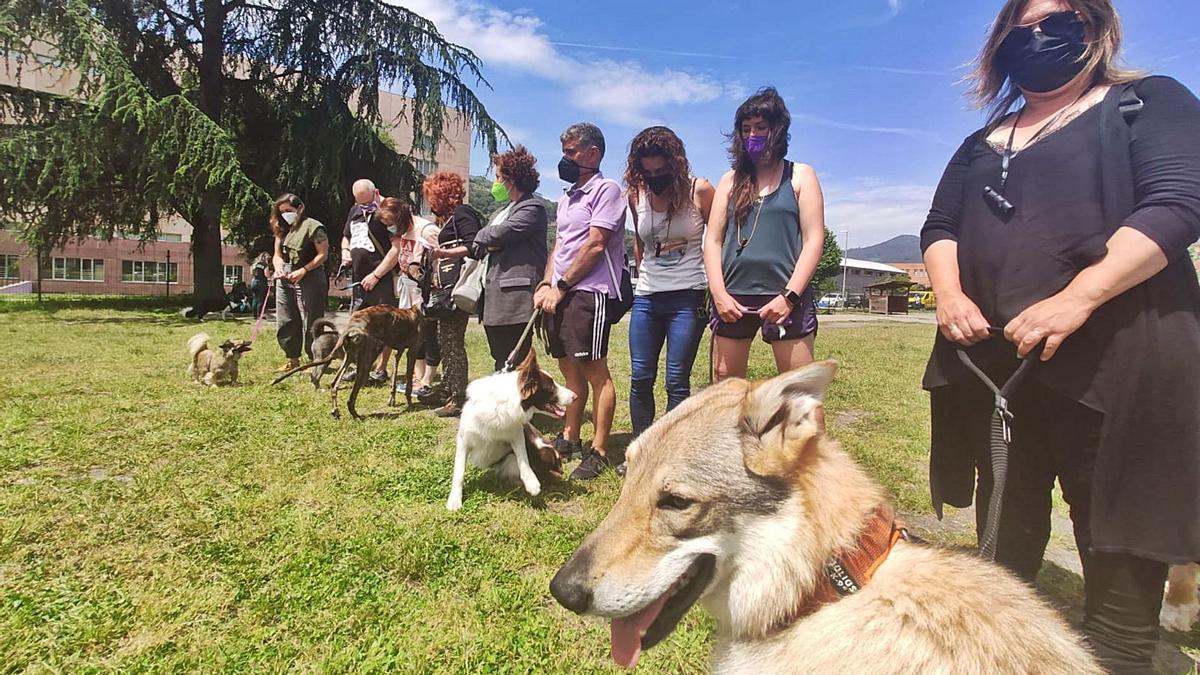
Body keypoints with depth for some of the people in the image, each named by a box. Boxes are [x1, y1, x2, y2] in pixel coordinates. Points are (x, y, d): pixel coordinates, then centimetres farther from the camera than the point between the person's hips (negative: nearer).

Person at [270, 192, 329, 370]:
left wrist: (303, 271, -18)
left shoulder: (313, 227, -7)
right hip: (284, 280, 8)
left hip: (309, 278, -8)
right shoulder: (282, 229, 15)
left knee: (311, 322, -5)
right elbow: (277, 255, 17)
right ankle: (292, 358, 22)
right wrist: (278, 268, -5)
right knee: (285, 322, 10)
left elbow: (323, 254, -12)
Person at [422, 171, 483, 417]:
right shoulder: (448, 217, 24)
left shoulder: (462, 213, -6)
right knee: (444, 341, 15)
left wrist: (445, 253, -25)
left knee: (453, 343, -10)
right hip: (446, 288, 10)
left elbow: (474, 246, -18)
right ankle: (448, 389, 26)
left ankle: (459, 399, -6)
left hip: (458, 288, -10)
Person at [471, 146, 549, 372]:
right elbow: (477, 248, 21)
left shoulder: (533, 208, -4)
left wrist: (481, 237, 4)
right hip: (495, 300, 9)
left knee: (514, 364, -6)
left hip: (516, 300, -9)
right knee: (501, 363, 13)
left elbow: (501, 234, -16)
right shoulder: (501, 212, 24)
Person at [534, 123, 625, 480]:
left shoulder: (606, 189, -4)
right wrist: (545, 284, 5)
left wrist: (561, 287, -11)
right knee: (570, 370, 13)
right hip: (559, 294, 8)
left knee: (595, 371, -6)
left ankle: (599, 452, -1)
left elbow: (595, 245, -12)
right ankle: (569, 439, 24)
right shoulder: (567, 198, 21)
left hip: (588, 292, -8)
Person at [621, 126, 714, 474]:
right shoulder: (636, 194, 6)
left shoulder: (699, 191, -5)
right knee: (640, 378, 4)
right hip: (646, 298, 4)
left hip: (688, 298, -4)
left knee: (677, 381, -3)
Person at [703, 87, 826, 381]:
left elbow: (813, 240, 0)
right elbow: (713, 240, 9)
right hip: (732, 297, 3)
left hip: (785, 297, -3)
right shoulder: (731, 180, 15)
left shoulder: (800, 176, 8)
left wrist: (788, 296, -11)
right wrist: (719, 293, -5)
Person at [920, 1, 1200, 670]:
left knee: (1120, 573, 1)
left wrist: (1077, 298, -23)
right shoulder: (982, 145, 22)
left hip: (1115, 360, -4)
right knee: (1003, 551, 15)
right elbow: (940, 227, 14)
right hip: (993, 364, 5)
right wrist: (949, 295, -8)